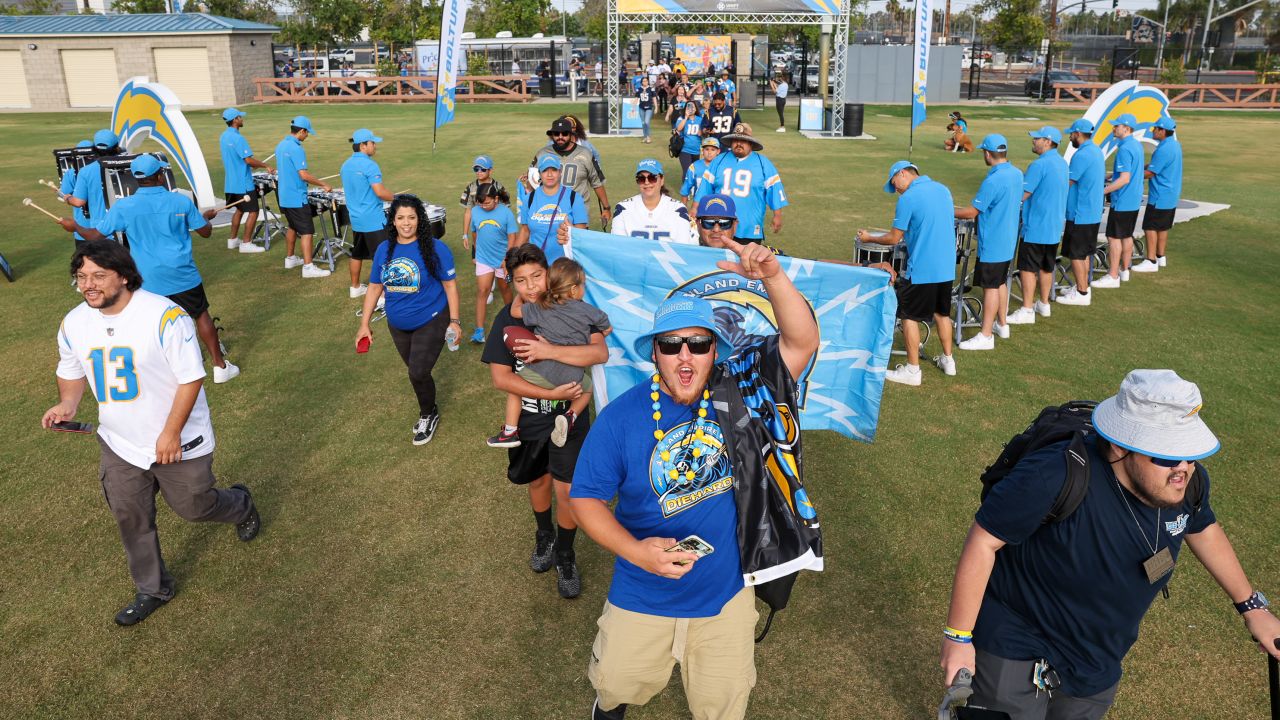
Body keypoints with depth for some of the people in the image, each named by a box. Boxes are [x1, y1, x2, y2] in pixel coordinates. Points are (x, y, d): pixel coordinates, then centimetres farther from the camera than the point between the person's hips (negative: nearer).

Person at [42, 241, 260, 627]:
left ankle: (241, 505, 45)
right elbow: (72, 372, 13)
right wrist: (67, 403, -10)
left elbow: (191, 378, -21)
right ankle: (153, 589, 33)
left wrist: (171, 433, -21)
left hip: (178, 442, -5)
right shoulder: (74, 323, -4)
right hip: (119, 443, 6)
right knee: (130, 517, 12)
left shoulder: (164, 316, -25)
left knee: (193, 507, 10)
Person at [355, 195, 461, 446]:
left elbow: (450, 284, -10)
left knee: (418, 373, -10)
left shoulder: (435, 248, -15)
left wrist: (454, 321, -13)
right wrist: (364, 324, 5)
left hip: (431, 322, -5)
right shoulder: (384, 249, -2)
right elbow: (375, 287, 5)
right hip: (398, 326, 5)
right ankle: (428, 412, 39)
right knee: (416, 372, 17)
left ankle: (429, 415, 17)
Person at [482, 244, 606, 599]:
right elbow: (500, 377, -16)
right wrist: (551, 394, -25)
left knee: (566, 489, 0)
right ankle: (544, 535, 50)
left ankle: (565, 555, 25)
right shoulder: (508, 318, -11)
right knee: (539, 481, 21)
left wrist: (550, 351, -37)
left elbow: (600, 353, -27)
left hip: (569, 417, -2)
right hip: (528, 421, 2)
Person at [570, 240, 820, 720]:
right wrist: (634, 550, -26)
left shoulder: (737, 391, -13)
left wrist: (773, 278, -38)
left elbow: (801, 343, -21)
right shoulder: (621, 416, -15)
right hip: (641, 599, 0)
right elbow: (586, 497, -10)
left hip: (726, 594, 1)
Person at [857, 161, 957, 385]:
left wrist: (869, 238, 7)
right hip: (947, 267, 7)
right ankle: (947, 360, 32)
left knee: (909, 317, 4)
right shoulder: (943, 189, 8)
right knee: (942, 313, 21)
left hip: (922, 270, -7)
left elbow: (894, 238, -9)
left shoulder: (908, 198, -14)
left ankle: (912, 371, 7)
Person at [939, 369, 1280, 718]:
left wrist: (1251, 606, 18)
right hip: (1015, 650, -6)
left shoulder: (1187, 479, -14)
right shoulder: (1055, 479, -37)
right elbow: (984, 539, -28)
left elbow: (1202, 529, 9)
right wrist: (959, 636, -21)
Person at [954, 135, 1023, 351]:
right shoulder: (1017, 174, 4)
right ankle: (1002, 324, 33)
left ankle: (985, 336, 2)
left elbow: (972, 213, -19)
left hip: (992, 244, -9)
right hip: (1008, 242, 9)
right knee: (1001, 283, 20)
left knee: (990, 287, -4)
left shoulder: (992, 181, -24)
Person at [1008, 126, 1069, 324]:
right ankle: (1044, 304, 26)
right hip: (1054, 226, 9)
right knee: (1046, 267, 16)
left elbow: (1022, 195, -19)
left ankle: (1027, 311, -4)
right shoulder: (1062, 163, 11)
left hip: (1036, 227, -9)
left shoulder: (1039, 165, -19)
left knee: (1028, 269, -4)